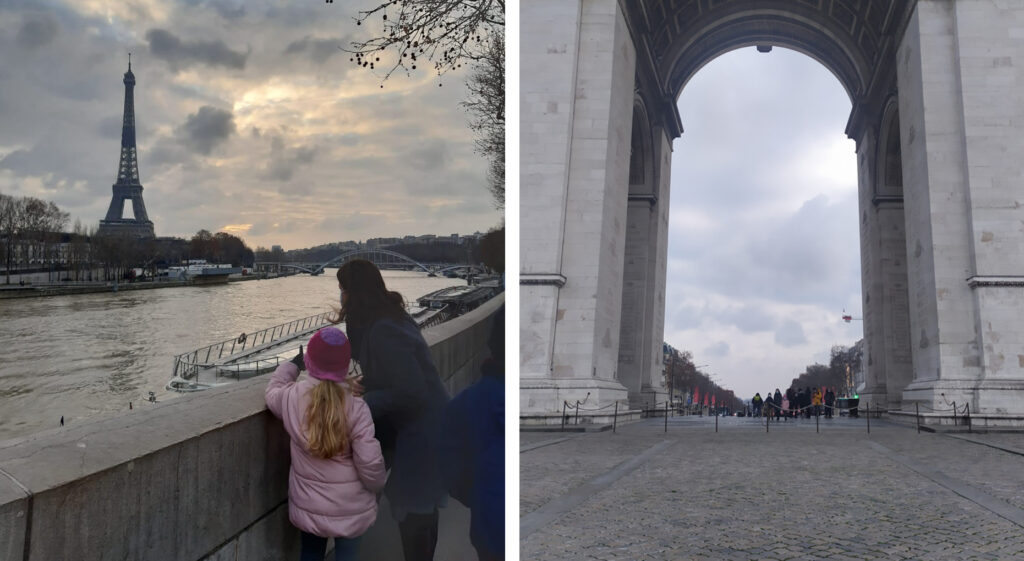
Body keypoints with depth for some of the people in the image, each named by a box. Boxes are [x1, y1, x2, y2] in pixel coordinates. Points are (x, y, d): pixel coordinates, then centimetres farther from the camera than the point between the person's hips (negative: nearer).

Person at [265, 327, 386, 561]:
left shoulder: (291, 397, -14)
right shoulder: (355, 407, -22)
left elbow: (274, 389, 12)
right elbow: (370, 464, -20)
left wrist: (293, 364, 26)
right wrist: (377, 487, 1)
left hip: (308, 504, 3)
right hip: (351, 508, -2)